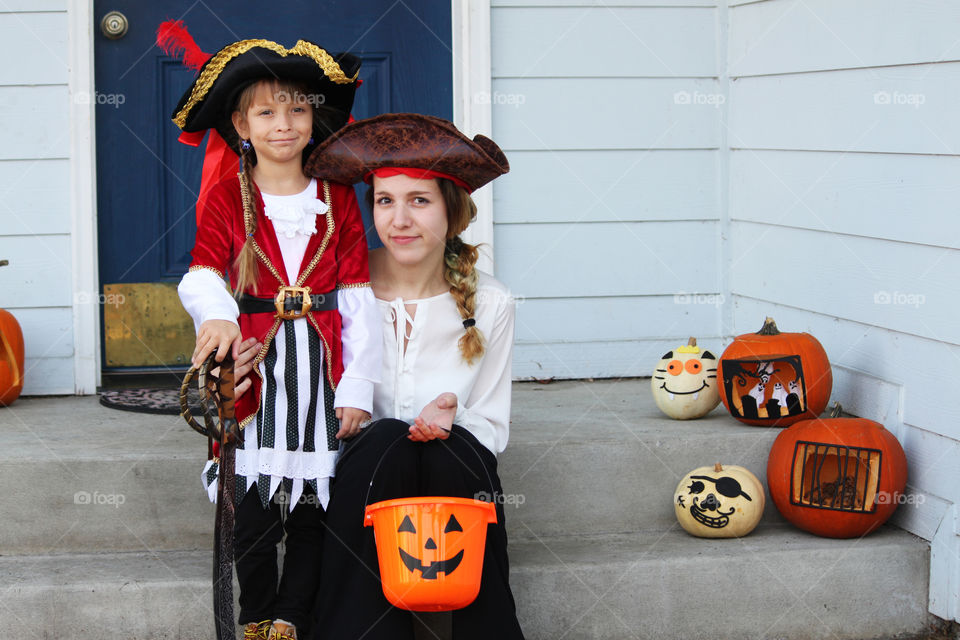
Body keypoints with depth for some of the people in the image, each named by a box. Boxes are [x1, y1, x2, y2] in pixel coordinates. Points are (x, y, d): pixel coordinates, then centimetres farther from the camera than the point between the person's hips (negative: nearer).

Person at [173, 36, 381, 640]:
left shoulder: (338, 198, 6)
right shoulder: (227, 198, 3)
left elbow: (358, 298, 3)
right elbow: (203, 273, -11)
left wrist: (358, 387, -5)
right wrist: (216, 315, -36)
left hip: (321, 368, 1)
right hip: (255, 367, -1)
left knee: (314, 507, 3)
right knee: (254, 509, -1)